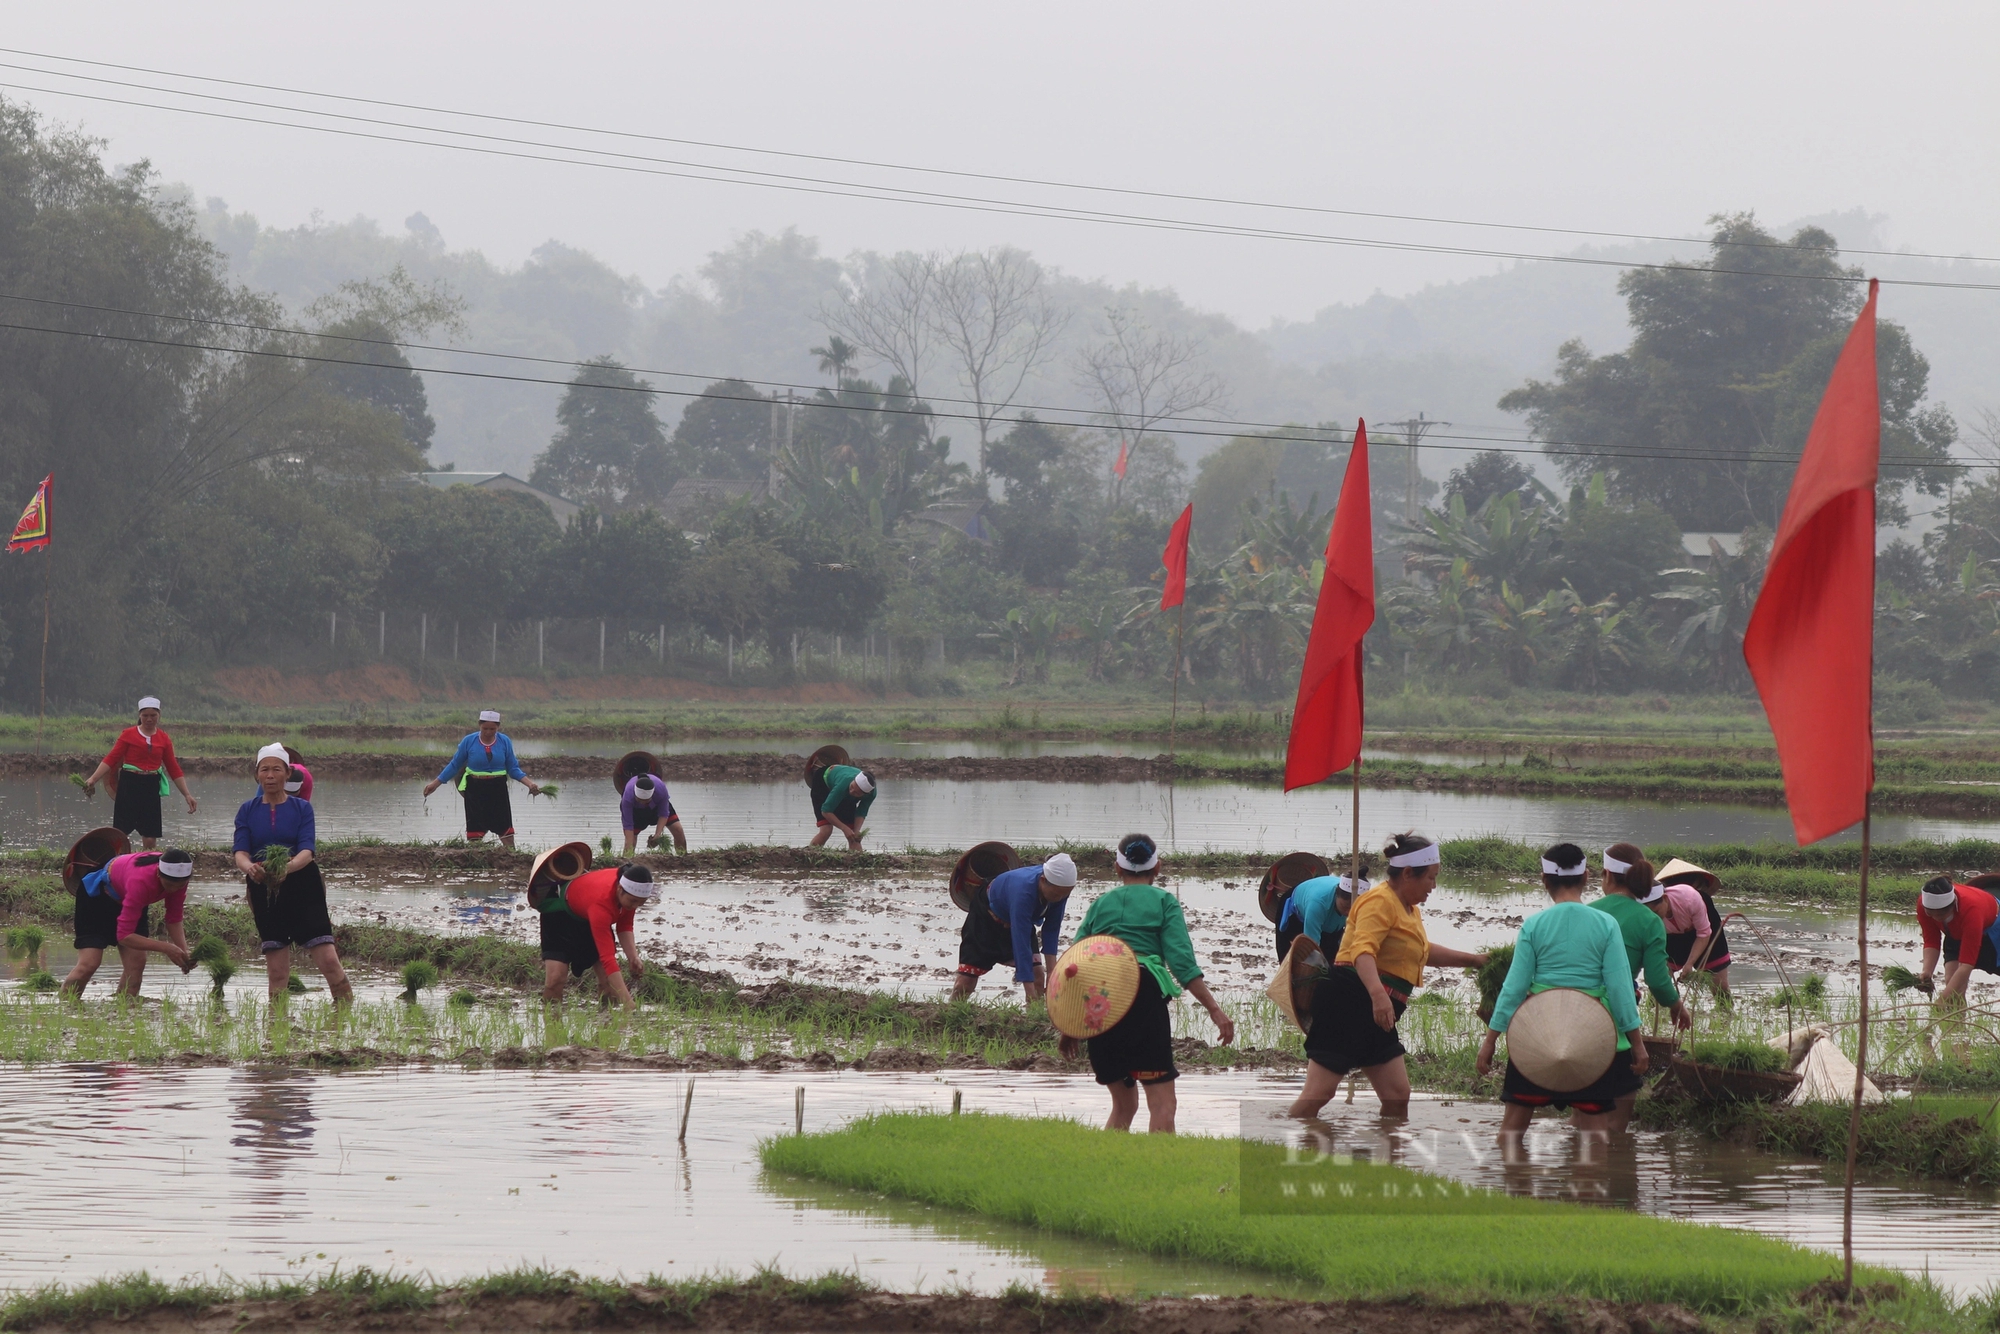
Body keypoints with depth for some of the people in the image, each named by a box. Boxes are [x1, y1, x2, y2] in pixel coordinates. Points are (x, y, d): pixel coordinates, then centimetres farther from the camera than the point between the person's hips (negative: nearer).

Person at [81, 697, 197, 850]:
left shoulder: (164, 739, 9)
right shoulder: (128, 735, 0)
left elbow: (174, 769, 12)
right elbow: (111, 759, -5)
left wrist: (187, 794, 8)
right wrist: (93, 779, -16)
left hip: (151, 787, 3)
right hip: (129, 785, -3)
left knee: (150, 837, 4)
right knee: (120, 832, -8)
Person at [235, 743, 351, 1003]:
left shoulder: (302, 808, 2)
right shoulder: (247, 811, 6)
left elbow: (306, 851, -10)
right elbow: (240, 852, -4)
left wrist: (287, 867, -32)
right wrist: (250, 868, -29)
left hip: (302, 887, -2)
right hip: (265, 891, 2)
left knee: (328, 960, -10)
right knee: (277, 972, 2)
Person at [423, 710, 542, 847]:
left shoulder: (505, 742, -1)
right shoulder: (469, 741, -5)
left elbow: (513, 768, 5)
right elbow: (454, 766, 5)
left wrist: (529, 783, -8)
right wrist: (435, 783, 4)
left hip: (498, 789, 1)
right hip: (475, 790, -1)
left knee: (506, 831, -2)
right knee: (474, 833, 0)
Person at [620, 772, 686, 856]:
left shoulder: (661, 789, -40)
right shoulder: (628, 798, -43)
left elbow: (663, 814, -25)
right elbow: (628, 826, -39)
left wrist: (658, 834, -36)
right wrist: (628, 852, -43)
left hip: (656, 805, 2)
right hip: (635, 808, -2)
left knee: (677, 830, -6)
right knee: (631, 838, -16)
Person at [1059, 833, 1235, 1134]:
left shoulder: (1101, 903, 20)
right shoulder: (1164, 902, 10)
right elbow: (1181, 961, -3)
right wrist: (1215, 1010, -5)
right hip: (1143, 996, -4)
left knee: (1123, 1105, 18)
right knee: (1162, 1102, -9)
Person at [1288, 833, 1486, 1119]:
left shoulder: (1409, 909, 22)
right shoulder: (1380, 902, -12)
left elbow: (1423, 952, 41)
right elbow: (1363, 951, -28)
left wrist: (1473, 960, 39)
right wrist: (1378, 994, -44)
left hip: (1375, 1014, 10)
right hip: (1348, 1004, -10)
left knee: (1397, 1095, 6)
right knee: (1319, 1092, -13)